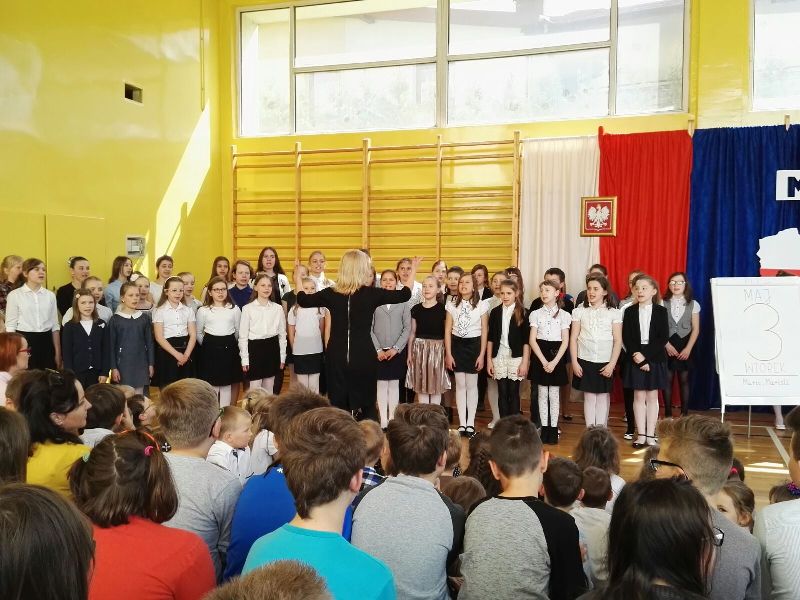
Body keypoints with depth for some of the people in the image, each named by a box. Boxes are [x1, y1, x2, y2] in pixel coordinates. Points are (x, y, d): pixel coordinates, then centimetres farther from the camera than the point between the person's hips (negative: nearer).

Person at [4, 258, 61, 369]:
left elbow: (55, 325, 10)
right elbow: (10, 326, -1)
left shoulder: (50, 295, 8)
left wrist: (58, 352, 6)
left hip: (46, 342, 3)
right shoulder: (14, 295, -1)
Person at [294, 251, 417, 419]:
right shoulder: (371, 294, -9)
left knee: (337, 406, 9)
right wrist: (413, 271, 18)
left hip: (336, 356, 2)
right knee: (367, 407, 10)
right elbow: (405, 295, 3)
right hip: (364, 357, -2)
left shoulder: (331, 294, -3)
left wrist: (298, 280, 31)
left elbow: (303, 300, 13)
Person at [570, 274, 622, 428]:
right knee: (589, 396, 6)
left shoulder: (614, 313, 0)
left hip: (605, 363, 0)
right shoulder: (579, 311, 2)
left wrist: (612, 364, -8)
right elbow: (573, 338, 3)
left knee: (603, 396, 5)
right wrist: (574, 362, -3)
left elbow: (618, 341, -1)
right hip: (585, 361, 1)